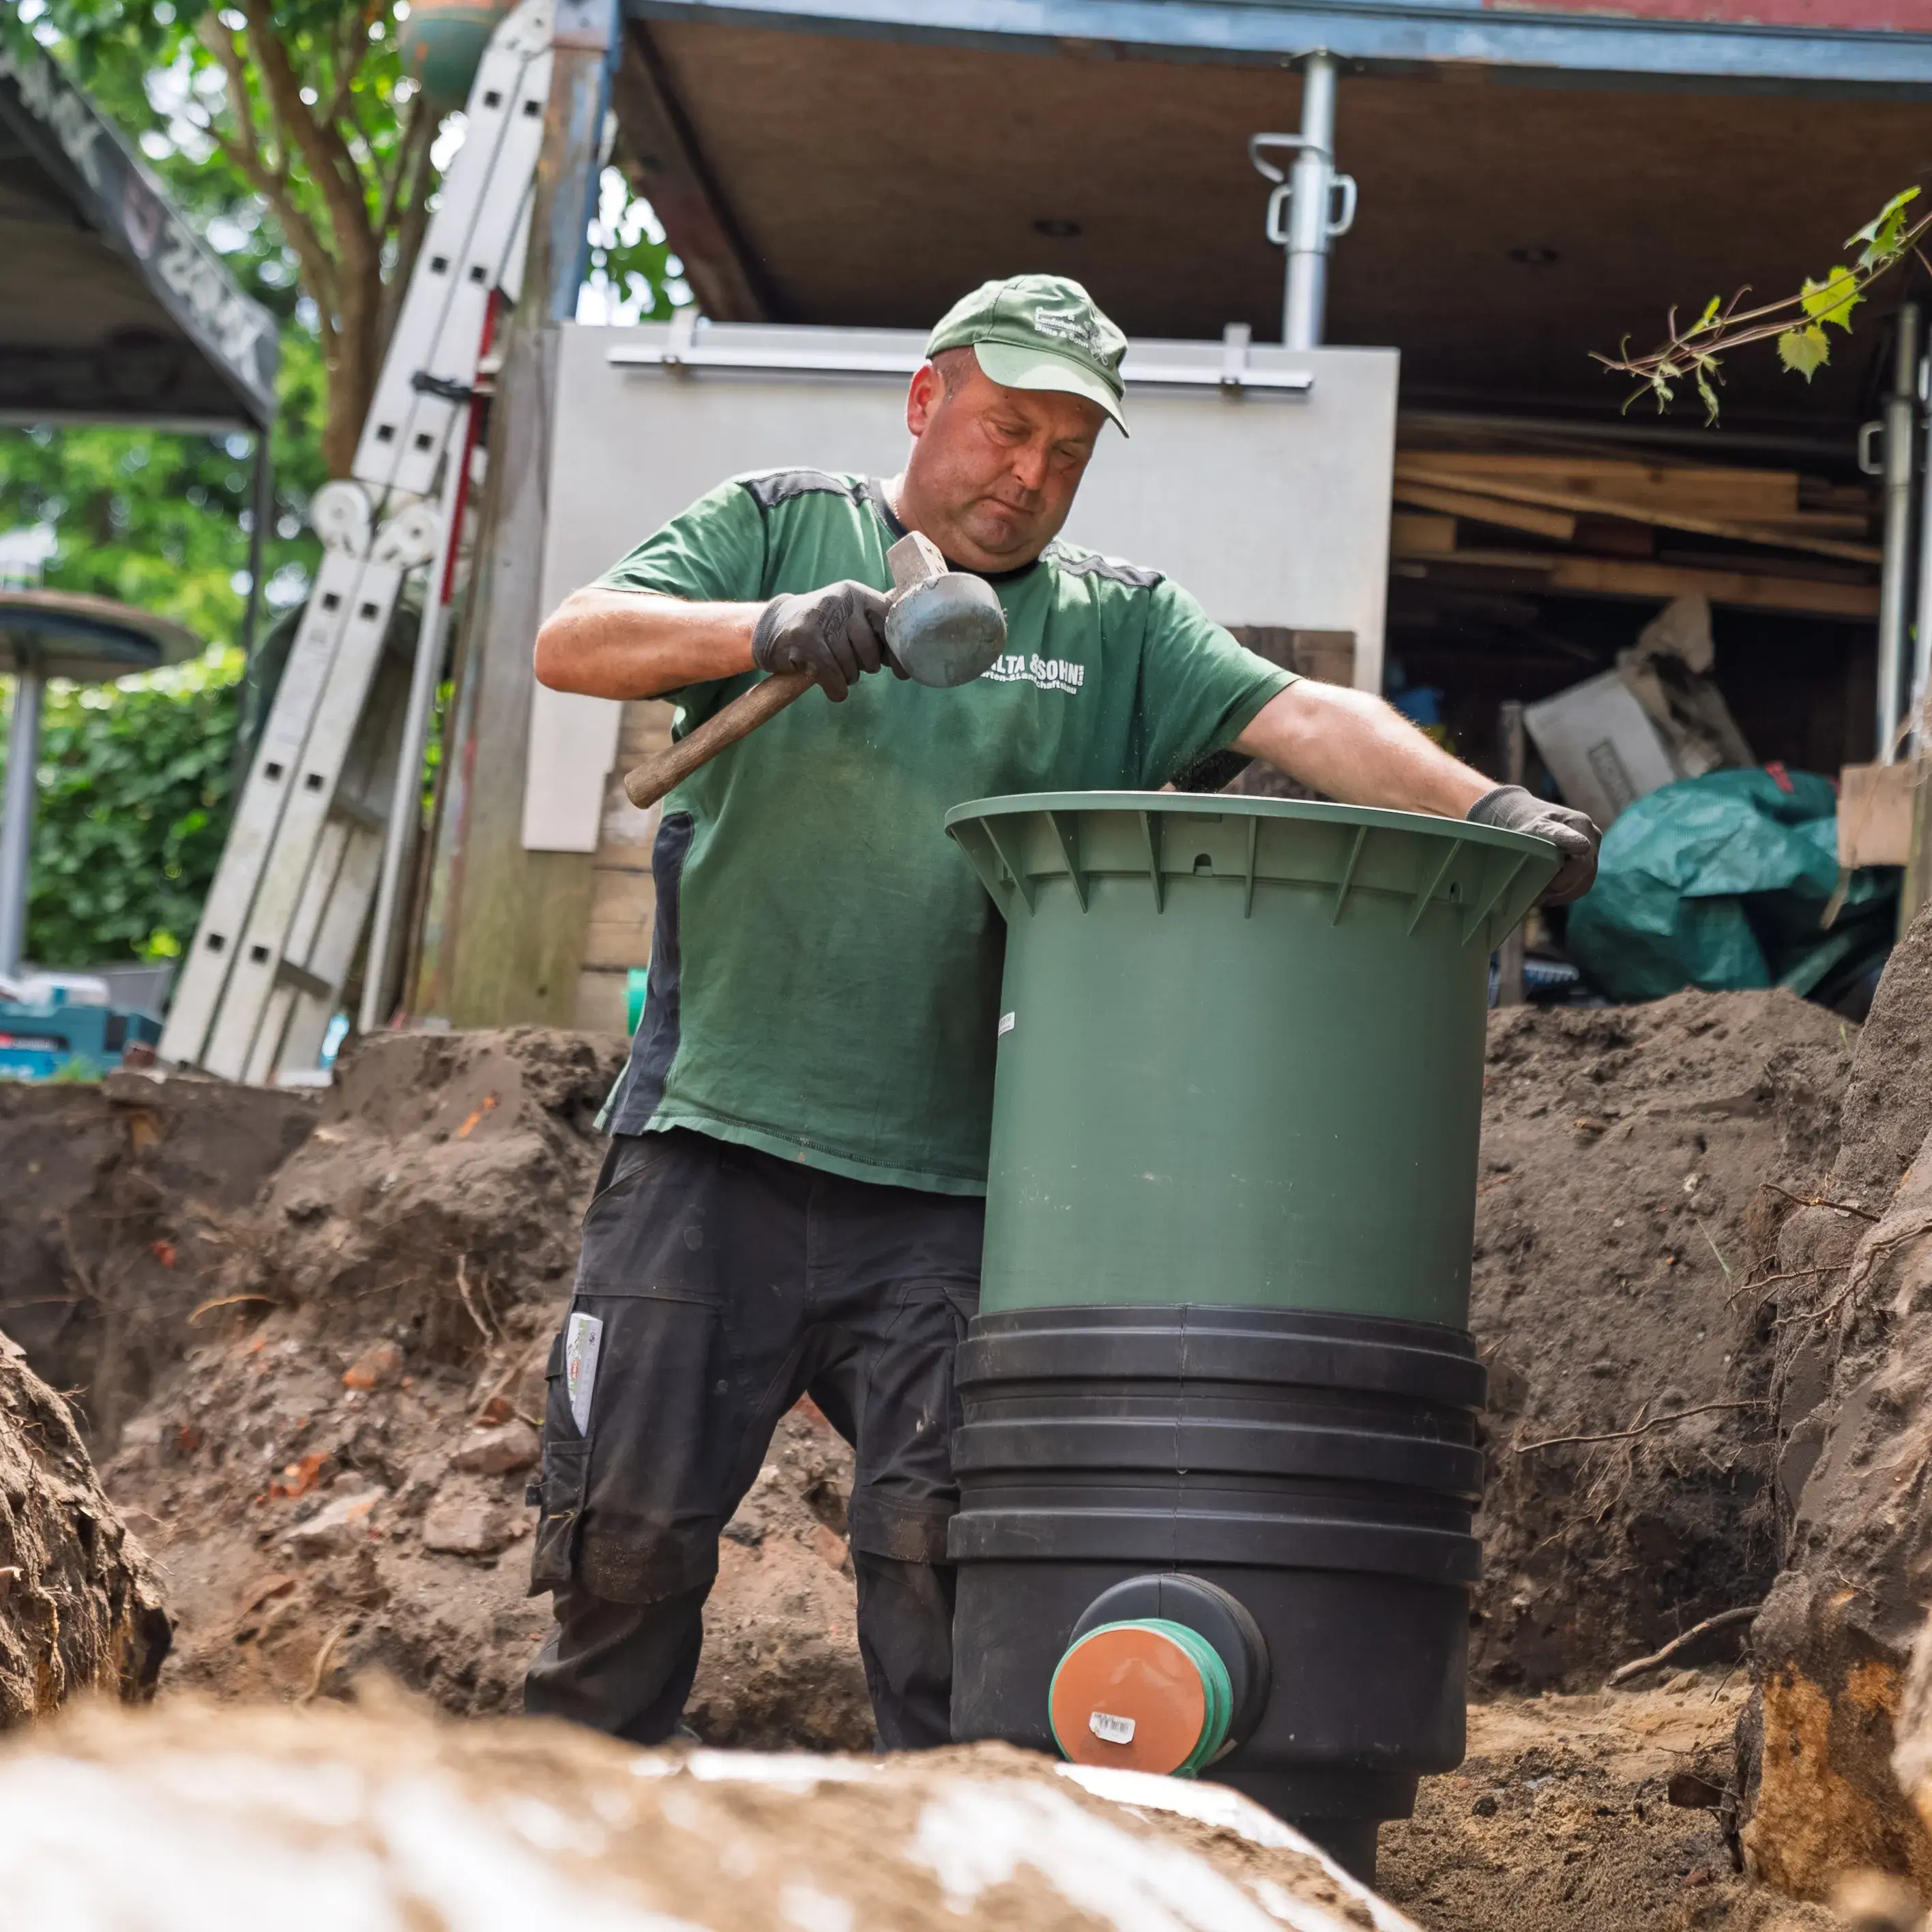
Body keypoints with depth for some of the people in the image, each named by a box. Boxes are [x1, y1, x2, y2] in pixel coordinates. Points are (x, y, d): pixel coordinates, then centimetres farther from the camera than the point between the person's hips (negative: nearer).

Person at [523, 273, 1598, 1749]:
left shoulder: (1119, 626, 15)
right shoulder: (779, 527, 12)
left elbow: (1303, 717, 0)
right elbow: (571, 645, 0)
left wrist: (1484, 809, -17)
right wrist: (766, 630, -18)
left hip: (947, 1191, 1)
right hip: (717, 1138, -1)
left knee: (942, 1543, -7)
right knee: (628, 1529, 1)